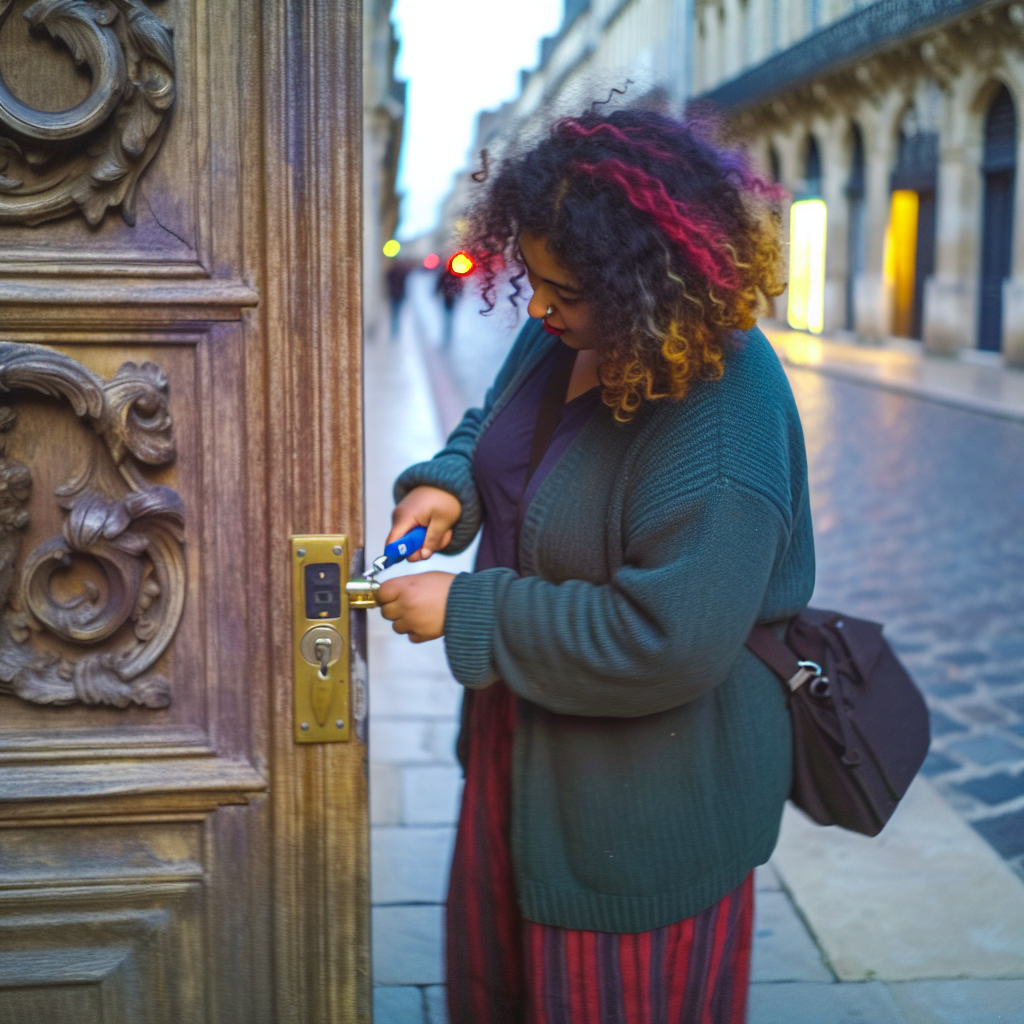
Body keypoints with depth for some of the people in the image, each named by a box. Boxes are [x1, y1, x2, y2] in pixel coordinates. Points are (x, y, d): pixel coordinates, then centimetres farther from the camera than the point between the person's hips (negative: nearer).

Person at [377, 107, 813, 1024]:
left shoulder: (723, 421, -30)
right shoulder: (564, 334, -2)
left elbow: (667, 645, -32)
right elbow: (495, 423, 19)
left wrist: (467, 612, -24)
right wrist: (448, 484, -5)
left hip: (646, 803, -8)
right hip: (524, 743, 9)